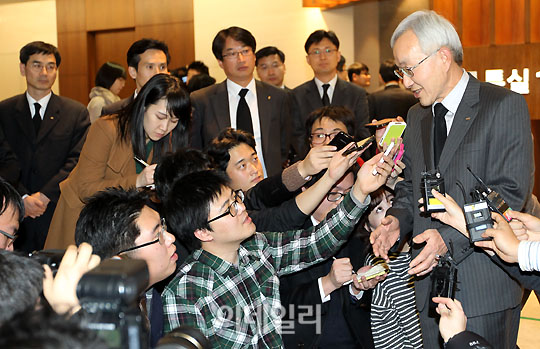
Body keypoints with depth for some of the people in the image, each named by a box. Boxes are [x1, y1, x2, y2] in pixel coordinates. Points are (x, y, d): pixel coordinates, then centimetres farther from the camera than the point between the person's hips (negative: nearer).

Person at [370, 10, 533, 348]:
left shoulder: (505, 105, -8)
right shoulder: (417, 116, 16)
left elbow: (510, 192, -15)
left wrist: (450, 238, -24)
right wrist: (398, 220, -2)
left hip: (485, 285, -6)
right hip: (431, 280, 6)